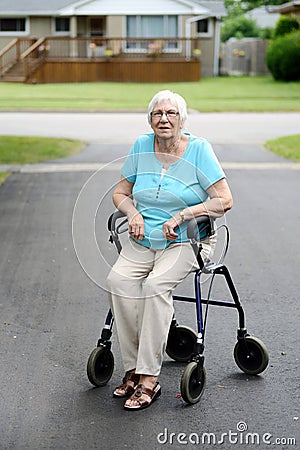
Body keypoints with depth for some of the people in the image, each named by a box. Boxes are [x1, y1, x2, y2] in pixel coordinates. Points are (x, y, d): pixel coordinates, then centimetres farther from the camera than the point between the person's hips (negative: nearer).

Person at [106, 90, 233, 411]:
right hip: (142, 240, 4)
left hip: (186, 241, -4)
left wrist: (182, 215, -18)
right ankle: (132, 368, -17)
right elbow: (120, 193, 15)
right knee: (117, 280, -26)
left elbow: (224, 200, -10)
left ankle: (149, 378, -25)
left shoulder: (198, 149, -6)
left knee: (156, 284, -32)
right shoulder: (141, 146, 6)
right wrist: (133, 212, -7)